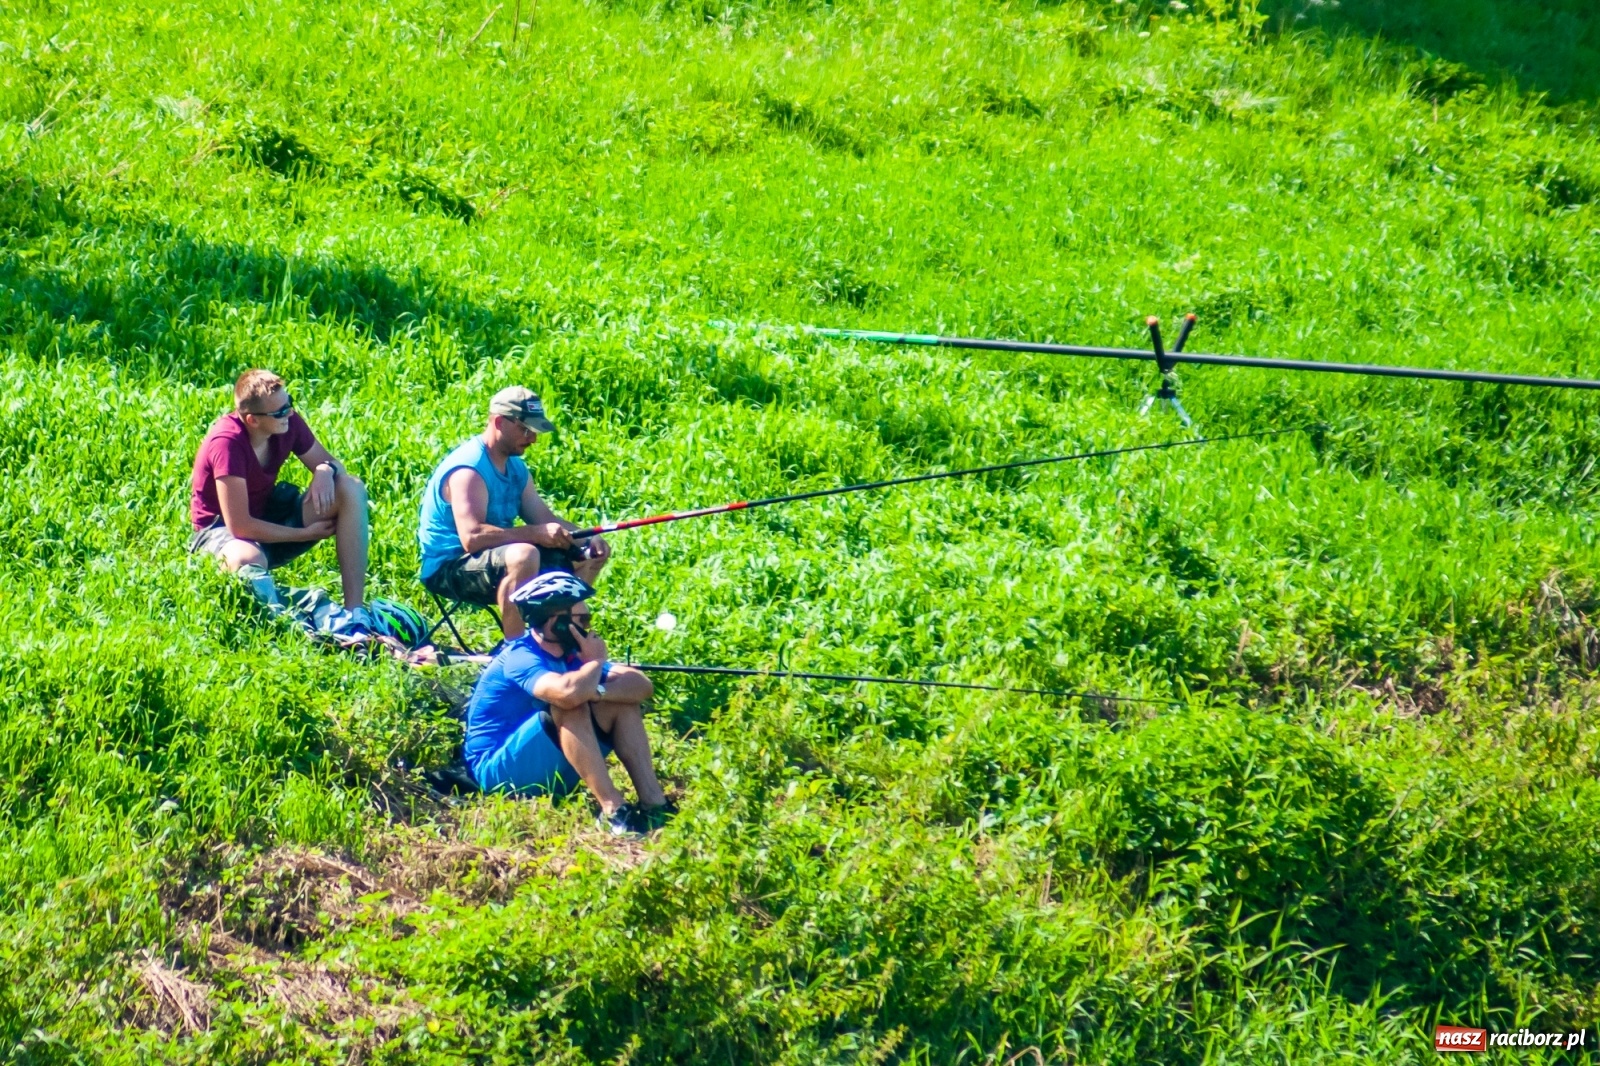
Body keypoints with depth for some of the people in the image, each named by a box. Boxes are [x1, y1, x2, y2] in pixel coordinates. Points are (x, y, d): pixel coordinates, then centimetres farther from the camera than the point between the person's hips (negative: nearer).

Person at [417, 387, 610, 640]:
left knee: (591, 554, 9)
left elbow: (544, 518, 7)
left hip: (498, 558, 10)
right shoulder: (468, 470, -21)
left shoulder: (515, 466, 9)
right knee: (524, 556, -39)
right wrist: (536, 533, -34)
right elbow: (472, 537, -32)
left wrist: (586, 538, -12)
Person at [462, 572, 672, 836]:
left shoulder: (569, 654, 3)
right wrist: (595, 661, -19)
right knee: (571, 708, -30)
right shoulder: (520, 658, -21)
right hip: (497, 771, -8)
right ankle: (612, 809, -34)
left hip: (550, 771, 8)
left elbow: (643, 685, -6)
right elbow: (569, 693, -42)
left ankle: (653, 802, -14)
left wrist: (596, 692, -26)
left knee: (622, 703, -4)